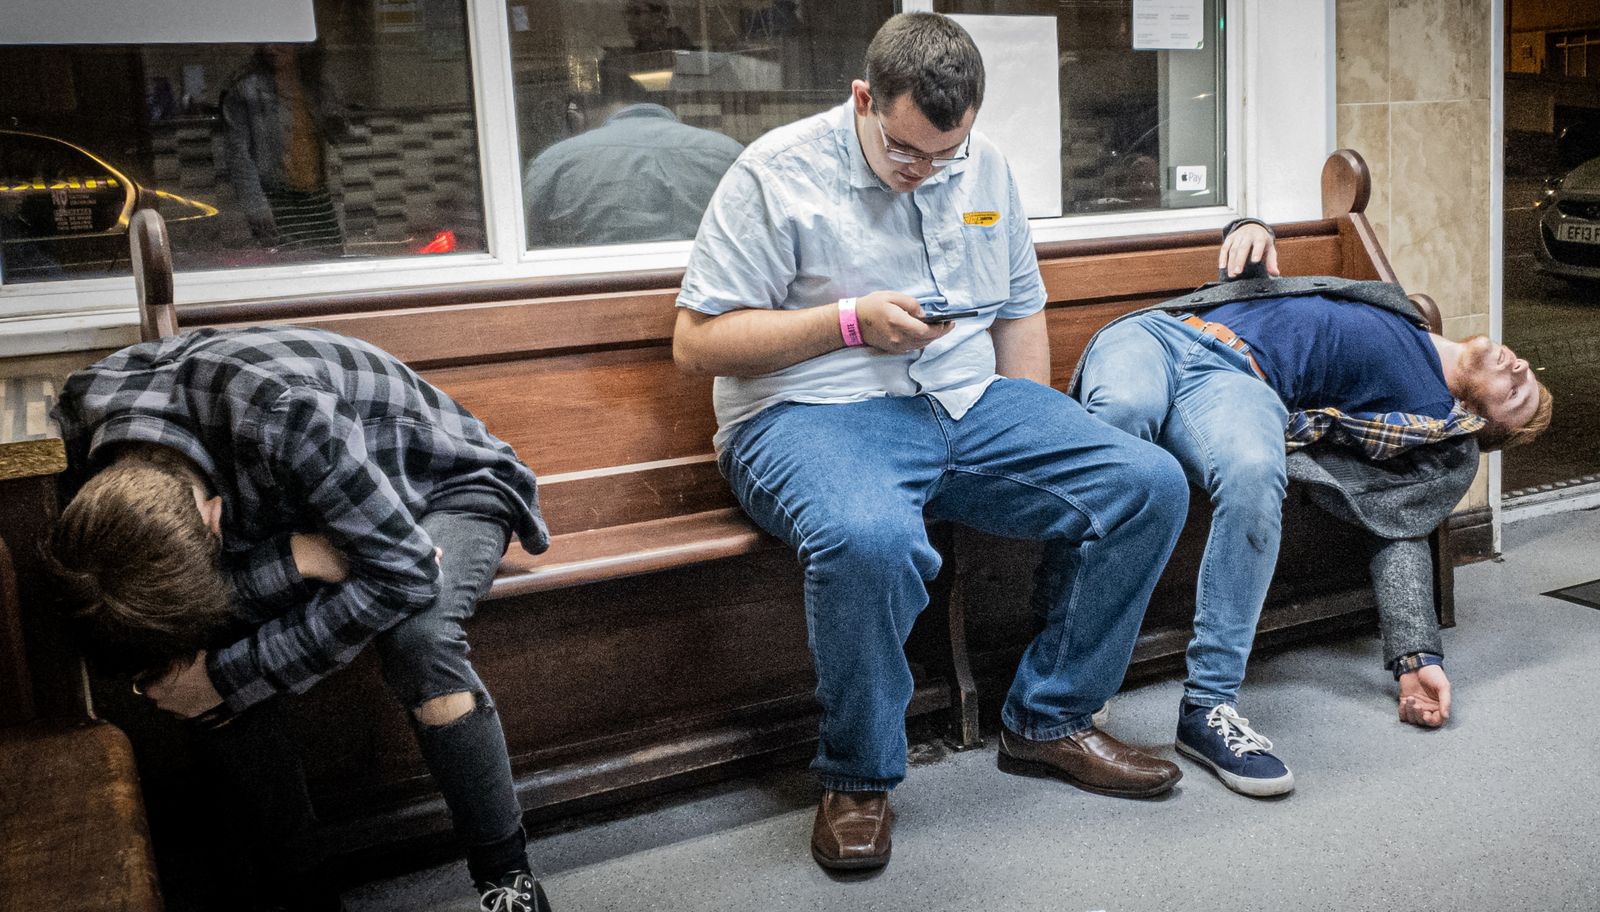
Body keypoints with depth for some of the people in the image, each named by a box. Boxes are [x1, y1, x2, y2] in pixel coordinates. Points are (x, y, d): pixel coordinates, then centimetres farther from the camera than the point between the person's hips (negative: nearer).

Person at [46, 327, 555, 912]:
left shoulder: (280, 413, -40)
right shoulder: (84, 421, -21)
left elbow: (402, 574, -36)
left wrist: (227, 676, -33)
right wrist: (296, 558, -34)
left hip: (446, 491, -5)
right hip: (303, 516, 6)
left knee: (416, 636, -36)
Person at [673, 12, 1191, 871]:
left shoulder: (984, 165, 15)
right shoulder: (776, 173, -4)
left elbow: (1020, 310, 21)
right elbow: (696, 342, -7)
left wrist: (1041, 449, 10)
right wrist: (850, 320, -14)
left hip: (969, 403, 6)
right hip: (814, 411, -6)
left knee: (1151, 485, -11)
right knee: (868, 539, -40)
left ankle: (1049, 719, 6)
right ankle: (856, 778, -11)